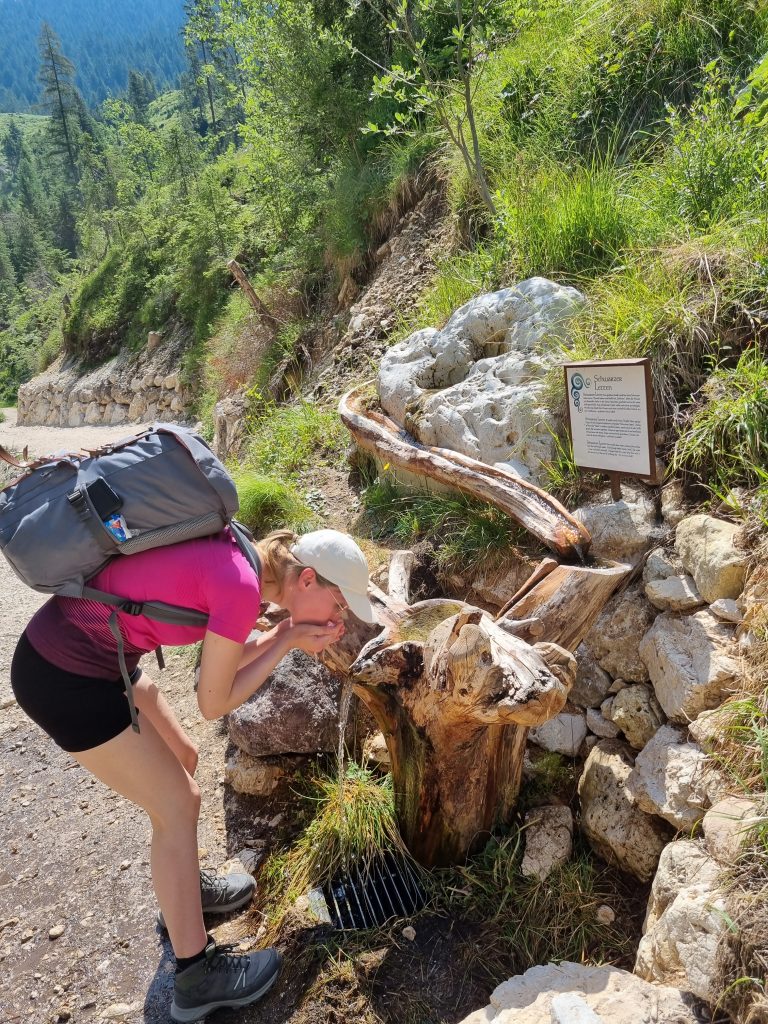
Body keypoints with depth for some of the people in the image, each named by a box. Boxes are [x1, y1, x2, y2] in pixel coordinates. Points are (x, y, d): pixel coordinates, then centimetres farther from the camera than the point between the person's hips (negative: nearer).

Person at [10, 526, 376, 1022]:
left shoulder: (237, 559, 2)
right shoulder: (242, 585, -24)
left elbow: (224, 659, 13)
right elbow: (214, 702, -12)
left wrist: (284, 633, 0)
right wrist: (288, 642, -6)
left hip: (91, 652, 9)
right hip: (64, 677, -9)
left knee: (182, 758, 21)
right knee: (178, 807, 3)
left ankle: (186, 885, 44)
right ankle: (197, 977, 20)